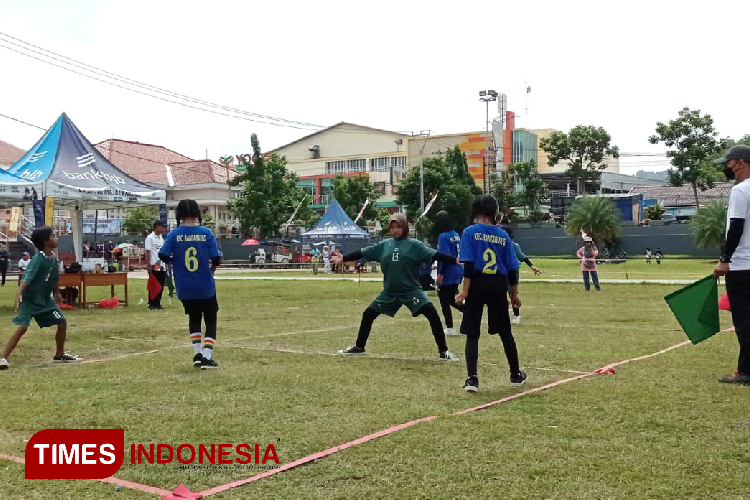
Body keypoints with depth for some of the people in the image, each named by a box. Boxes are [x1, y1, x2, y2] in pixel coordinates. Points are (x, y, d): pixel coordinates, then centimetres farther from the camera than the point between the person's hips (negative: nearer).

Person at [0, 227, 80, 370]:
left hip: (45, 300, 8)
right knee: (22, 327, -20)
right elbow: (27, 277, -36)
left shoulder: (53, 258, 1)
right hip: (29, 300, -8)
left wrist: (57, 293, 27)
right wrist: (19, 294, -49)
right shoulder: (38, 259, -22)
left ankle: (60, 355, 24)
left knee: (62, 323, 8)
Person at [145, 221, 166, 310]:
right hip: (154, 267, -7)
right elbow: (148, 252, -10)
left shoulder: (161, 238, 16)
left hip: (162, 266, 7)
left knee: (161, 286, 8)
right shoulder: (150, 238, -6)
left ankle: (157, 303, 16)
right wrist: (148, 265, -15)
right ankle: (151, 304, 4)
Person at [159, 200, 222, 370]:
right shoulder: (206, 233, -6)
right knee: (210, 320, 12)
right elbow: (216, 258, -9)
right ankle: (207, 357, 0)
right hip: (206, 287, -2)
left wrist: (175, 263, 8)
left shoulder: (174, 234, -5)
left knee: (194, 318, 22)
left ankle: (197, 354, 16)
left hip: (185, 288, 2)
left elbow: (163, 256, -12)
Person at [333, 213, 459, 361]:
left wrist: (455, 260, -26)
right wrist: (343, 258, 13)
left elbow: (434, 254, -15)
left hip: (412, 291, -4)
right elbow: (362, 253, 11)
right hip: (389, 292, 4)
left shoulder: (414, 244, -6)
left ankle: (444, 352, -8)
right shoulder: (384, 245, 6)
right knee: (368, 315, 9)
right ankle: (359, 347, 30)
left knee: (433, 315, -19)